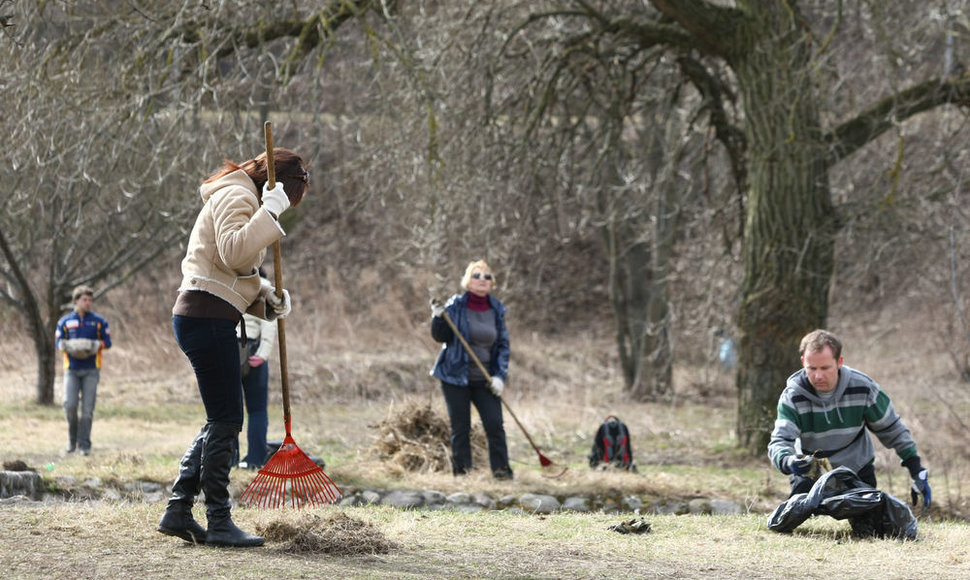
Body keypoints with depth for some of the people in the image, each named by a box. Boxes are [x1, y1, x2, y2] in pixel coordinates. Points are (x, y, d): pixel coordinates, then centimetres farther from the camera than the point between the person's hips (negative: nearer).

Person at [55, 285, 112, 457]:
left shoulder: (99, 321, 7)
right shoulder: (65, 321, 8)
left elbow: (107, 342, 7)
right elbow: (59, 343, 7)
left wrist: (97, 345, -15)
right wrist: (67, 346, -16)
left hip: (91, 370, 0)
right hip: (71, 369, 0)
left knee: (87, 408, -4)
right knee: (70, 405, -10)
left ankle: (84, 444, 2)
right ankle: (72, 439, 12)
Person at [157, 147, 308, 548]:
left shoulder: (240, 199, 23)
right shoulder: (237, 197, -10)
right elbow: (234, 253, -27)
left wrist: (265, 293, 10)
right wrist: (269, 213, -25)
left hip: (205, 319, 11)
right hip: (208, 316, -11)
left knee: (220, 421, 13)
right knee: (225, 421, -6)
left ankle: (178, 510, 13)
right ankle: (219, 522, -2)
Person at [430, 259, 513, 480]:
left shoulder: (496, 310, 5)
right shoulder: (456, 306, -5)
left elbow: (503, 344, 8)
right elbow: (441, 337, -5)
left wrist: (500, 376, -2)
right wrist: (438, 317, -24)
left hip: (484, 380, 3)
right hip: (456, 377, -3)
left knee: (495, 424, -5)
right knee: (460, 428, 0)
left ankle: (501, 470, 3)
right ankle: (461, 471, 8)